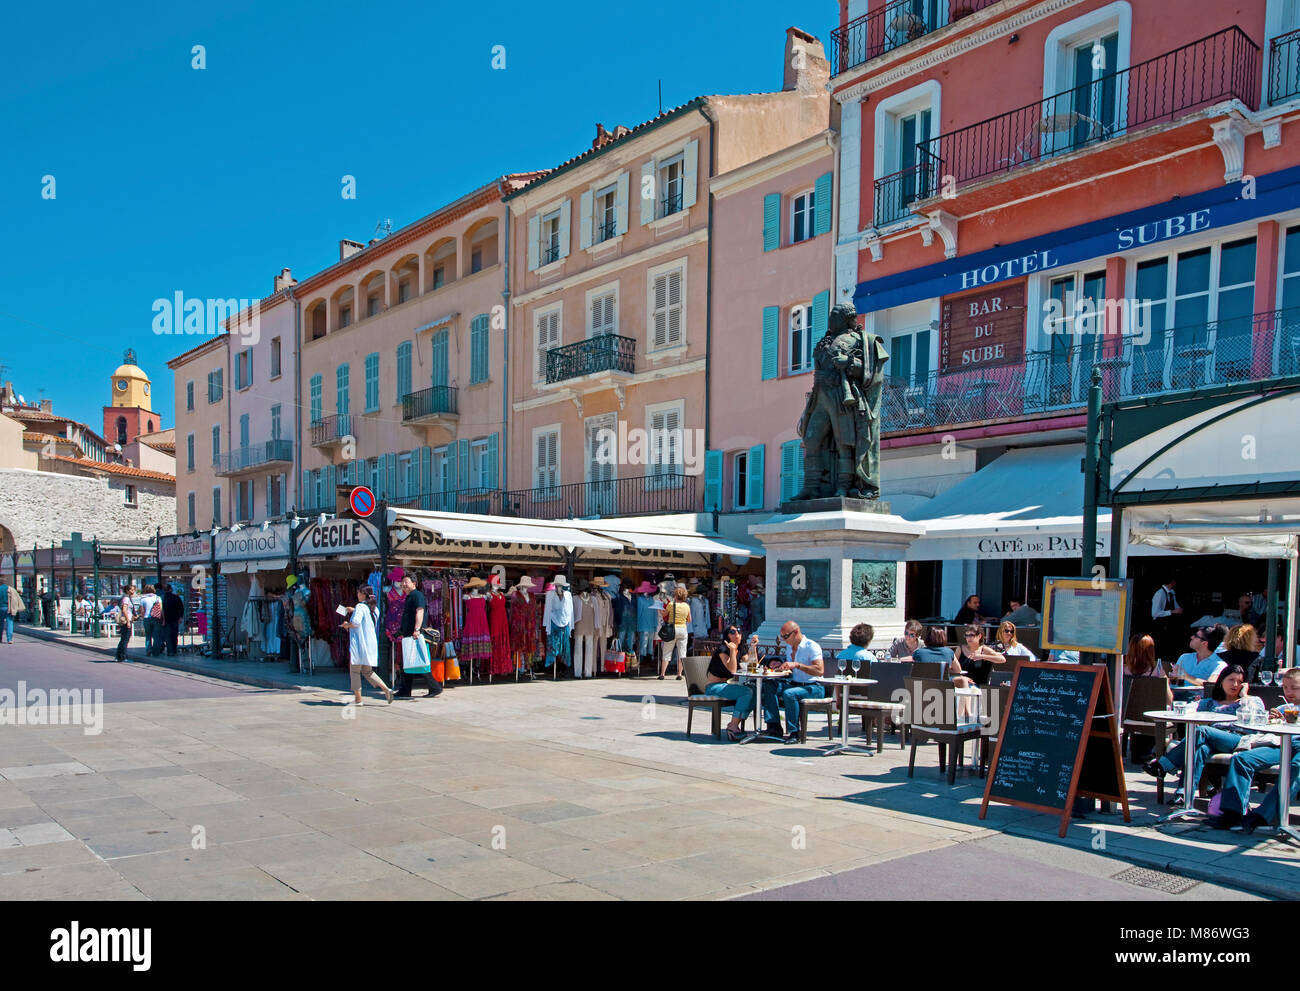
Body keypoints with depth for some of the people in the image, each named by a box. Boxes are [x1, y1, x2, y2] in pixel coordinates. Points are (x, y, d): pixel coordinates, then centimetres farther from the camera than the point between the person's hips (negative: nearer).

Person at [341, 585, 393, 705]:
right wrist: (354, 611, 30)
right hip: (372, 644, 7)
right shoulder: (375, 609, 12)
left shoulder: (360, 607, -11)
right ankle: (386, 689, -3)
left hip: (359, 643, -7)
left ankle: (358, 699, 6)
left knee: (355, 671, 5)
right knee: (367, 671, 14)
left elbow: (355, 622, -26)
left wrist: (346, 625, -5)